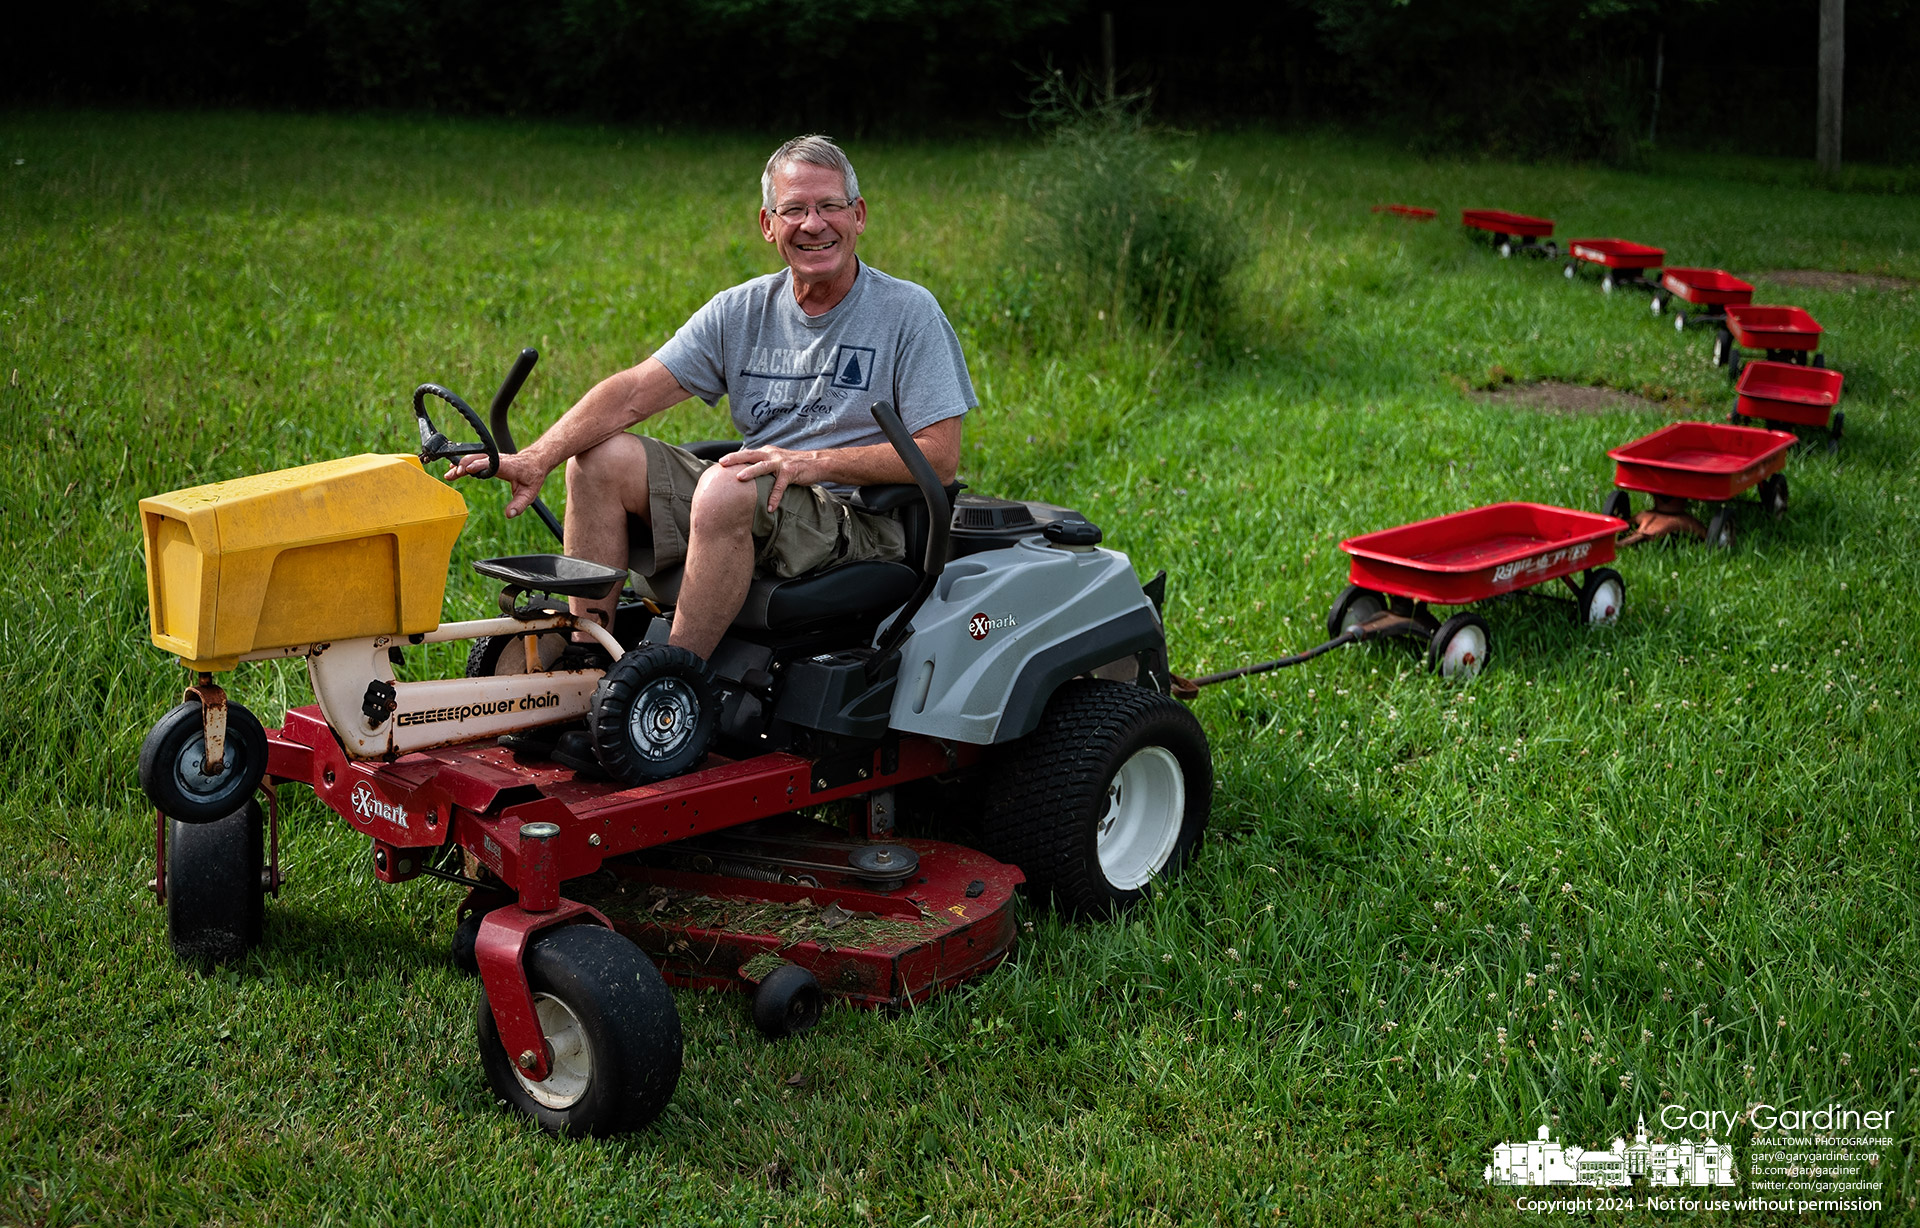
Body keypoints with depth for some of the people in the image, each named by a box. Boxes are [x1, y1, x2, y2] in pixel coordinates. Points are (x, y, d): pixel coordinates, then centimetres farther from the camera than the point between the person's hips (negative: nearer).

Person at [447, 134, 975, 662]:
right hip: (753, 502, 6)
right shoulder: (741, 311, 8)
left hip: (861, 519, -5)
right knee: (597, 456, -8)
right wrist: (536, 459, -17)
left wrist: (814, 462, -20)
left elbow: (940, 455, -10)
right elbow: (634, 392, -2)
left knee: (725, 488, -34)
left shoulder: (909, 312, -4)